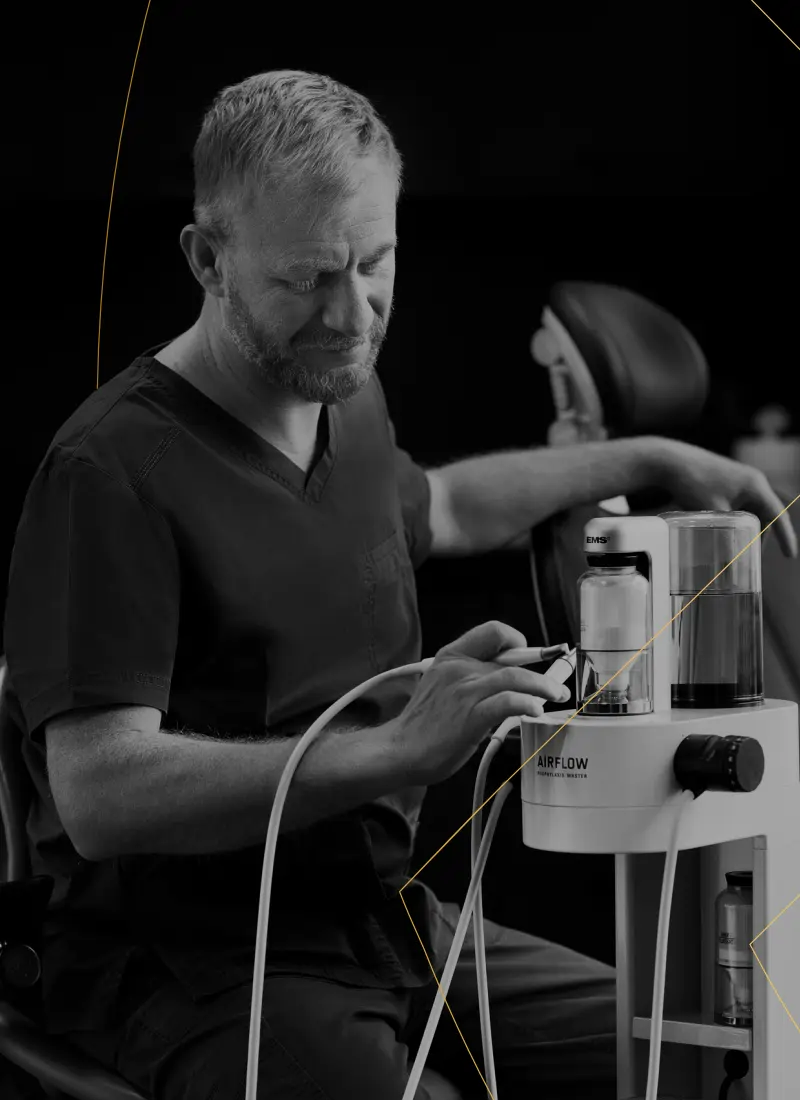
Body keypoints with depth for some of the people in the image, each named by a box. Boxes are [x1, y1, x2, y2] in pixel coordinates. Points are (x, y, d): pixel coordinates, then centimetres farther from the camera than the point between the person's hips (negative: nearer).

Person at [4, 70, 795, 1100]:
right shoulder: (114, 469, -18)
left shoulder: (345, 398, 10)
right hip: (192, 962, -8)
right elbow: (101, 796, -25)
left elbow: (433, 507, 35)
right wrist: (396, 749, -30)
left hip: (386, 917, 8)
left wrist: (648, 460, 31)